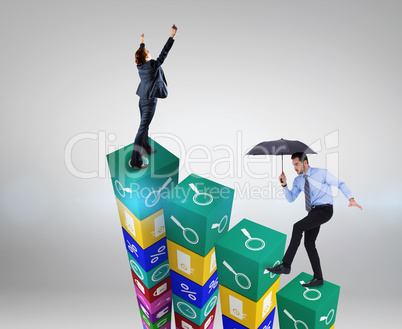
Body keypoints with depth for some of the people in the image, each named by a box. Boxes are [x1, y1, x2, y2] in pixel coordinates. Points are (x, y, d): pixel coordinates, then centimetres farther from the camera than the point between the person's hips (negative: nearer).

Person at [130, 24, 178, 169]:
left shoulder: (139, 66, 3)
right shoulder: (153, 65, -16)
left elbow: (140, 53, 24)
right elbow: (164, 52, -14)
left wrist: (142, 42, 40)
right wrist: (172, 35, -9)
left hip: (142, 100, 8)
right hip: (149, 101, -8)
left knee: (144, 126, 21)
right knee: (142, 128, -9)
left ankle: (147, 149, 40)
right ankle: (135, 161, -8)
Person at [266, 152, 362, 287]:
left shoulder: (322, 173, -6)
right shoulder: (298, 180, 10)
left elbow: (340, 184, -1)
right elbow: (291, 198, 8)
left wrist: (351, 199, -13)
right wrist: (284, 185, -8)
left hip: (324, 210, -7)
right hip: (313, 212, 8)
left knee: (298, 227, -25)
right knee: (309, 243, 1)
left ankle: (285, 265, -24)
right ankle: (318, 278, 12)